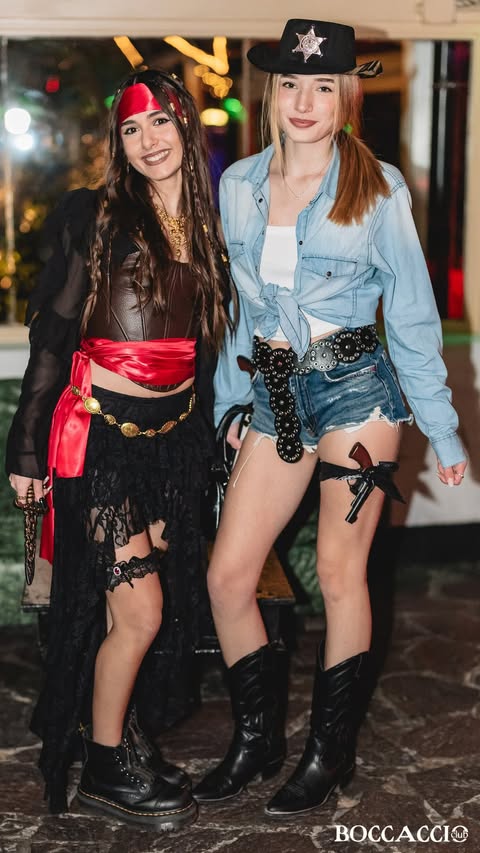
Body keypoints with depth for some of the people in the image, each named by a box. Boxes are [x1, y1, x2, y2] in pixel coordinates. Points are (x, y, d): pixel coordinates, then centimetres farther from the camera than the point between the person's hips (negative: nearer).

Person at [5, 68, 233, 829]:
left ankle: (130, 742, 30)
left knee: (161, 604, 10)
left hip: (175, 433, 5)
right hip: (101, 430, -5)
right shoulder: (93, 216, -4)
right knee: (139, 610, -6)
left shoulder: (208, 225, 11)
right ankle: (104, 768, 13)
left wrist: (219, 423, 15)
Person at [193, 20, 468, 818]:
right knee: (228, 575, 1)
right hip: (275, 394, 4)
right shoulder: (237, 185, 7)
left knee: (340, 576, 3)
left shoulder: (379, 188, -3)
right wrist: (228, 399, 17)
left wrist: (441, 427, 0)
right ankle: (257, 738, 22)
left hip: (355, 389, -4)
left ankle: (330, 751, 21)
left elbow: (411, 314, 0)